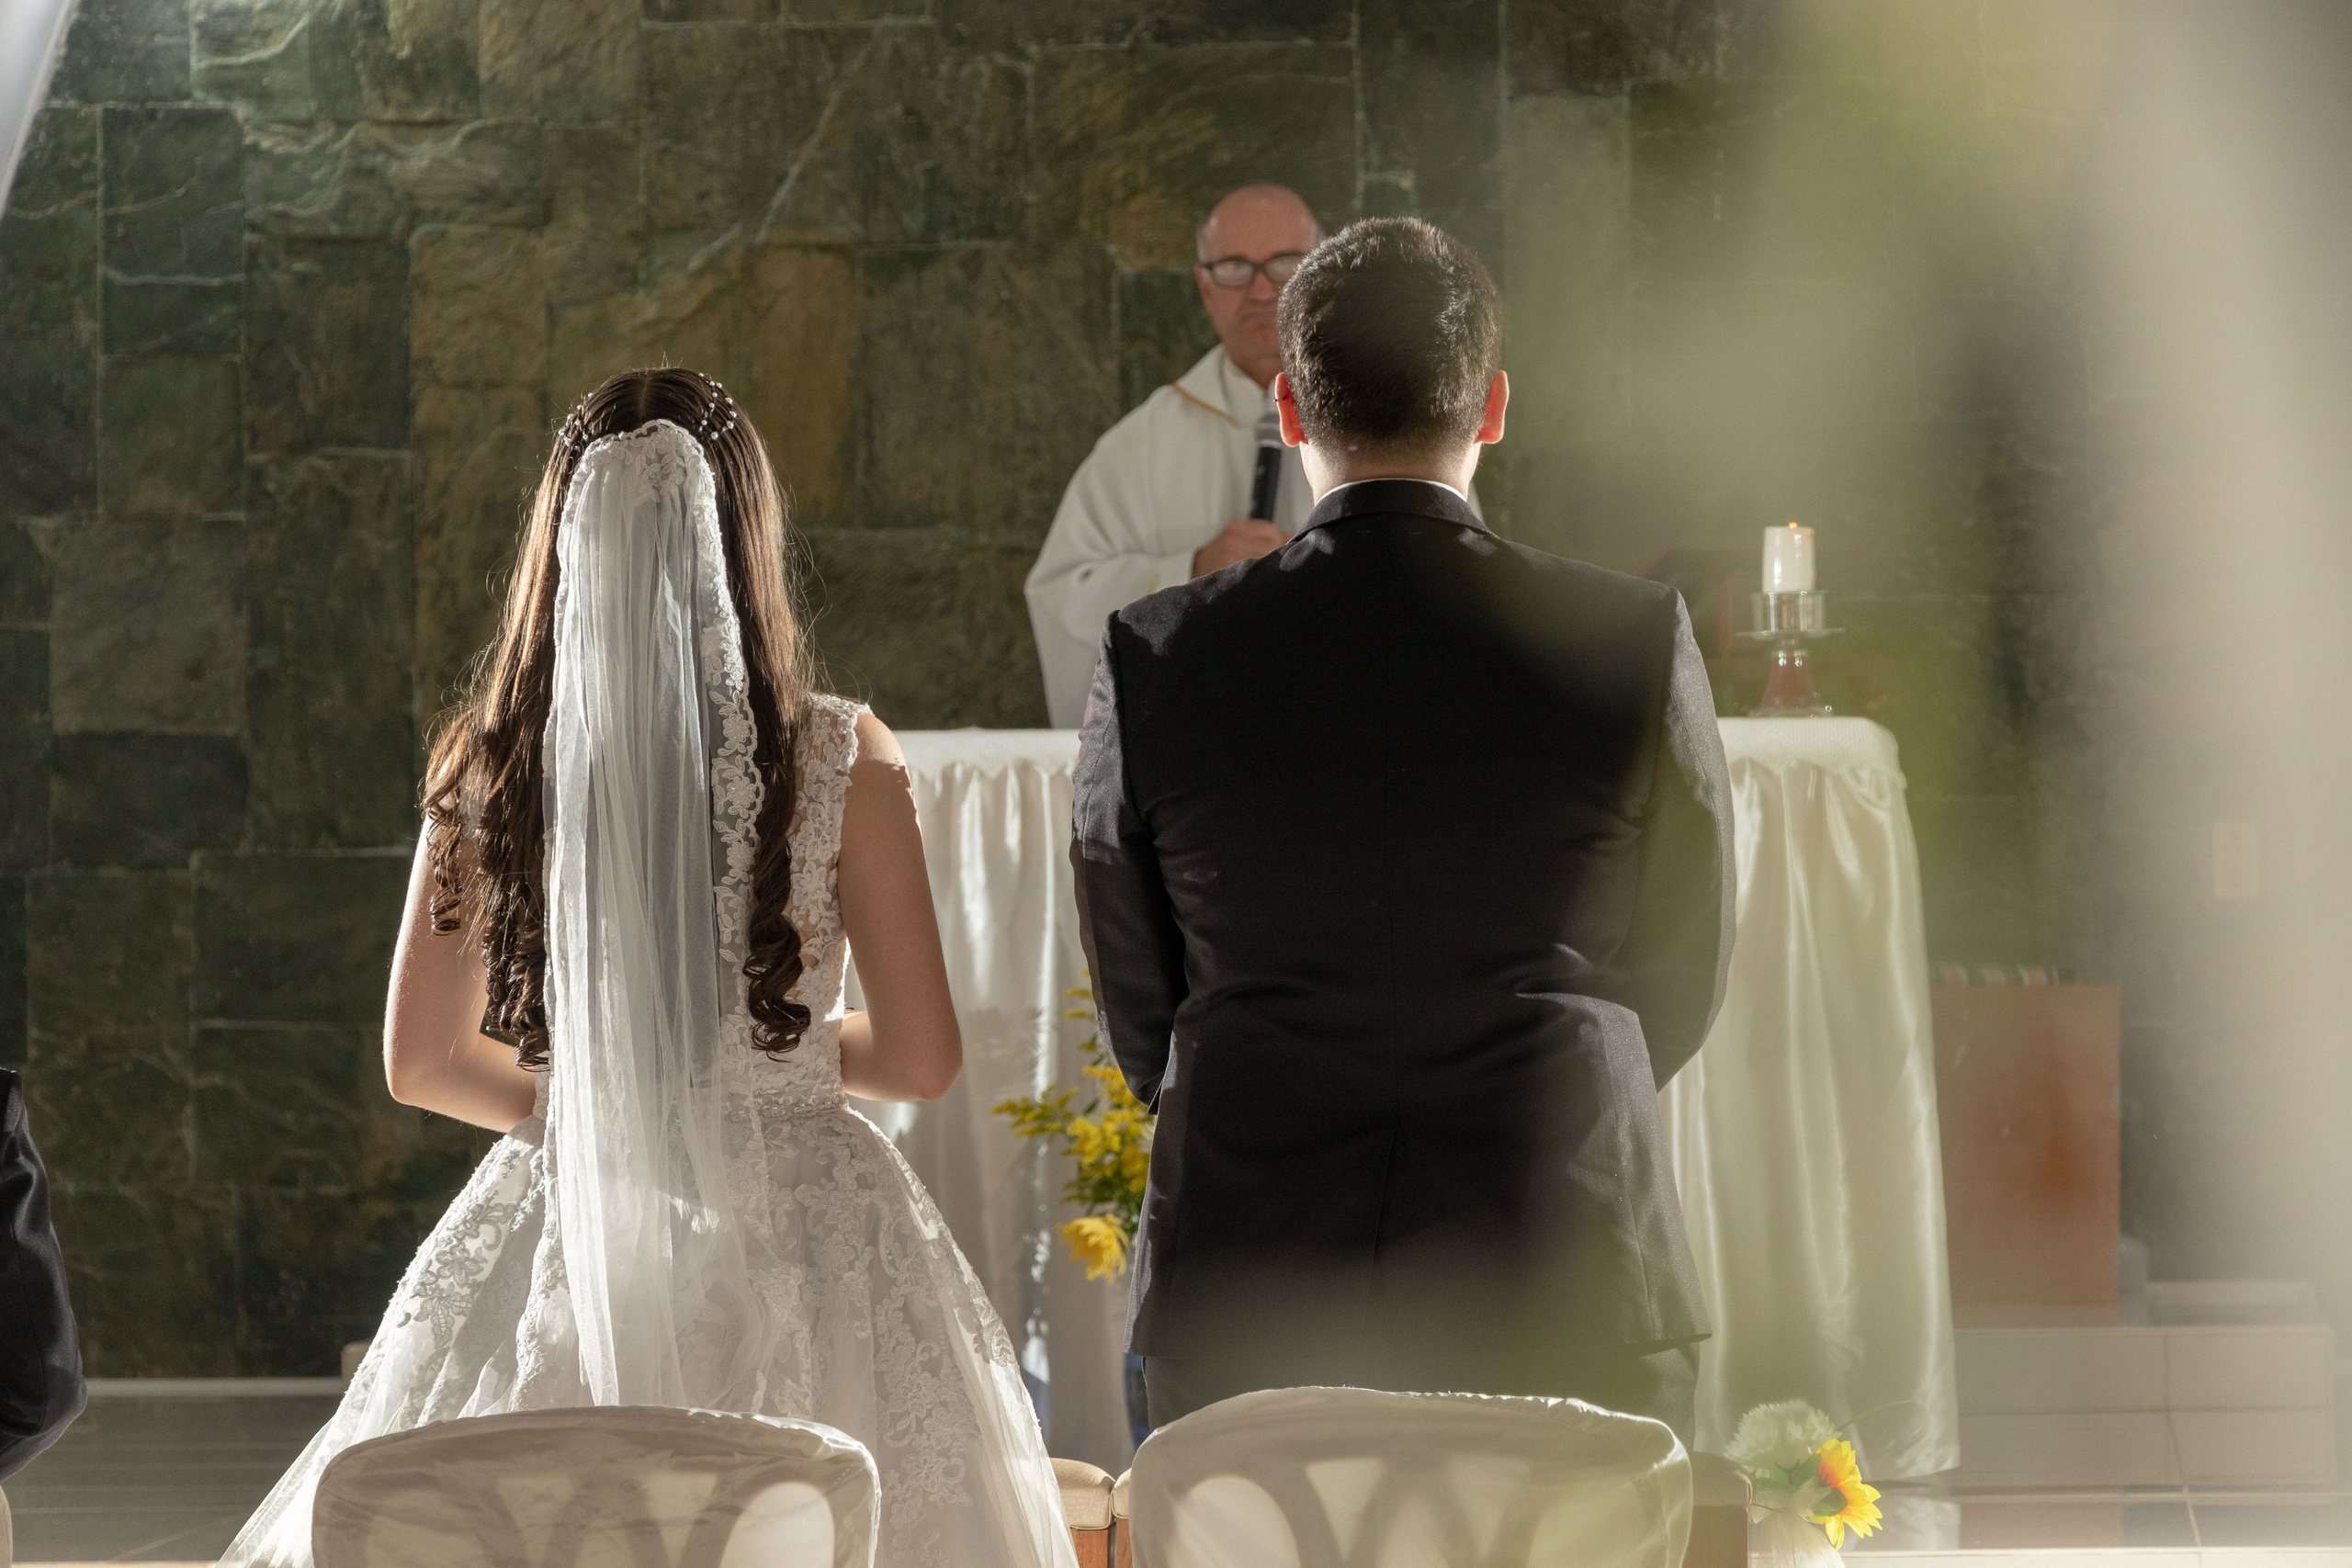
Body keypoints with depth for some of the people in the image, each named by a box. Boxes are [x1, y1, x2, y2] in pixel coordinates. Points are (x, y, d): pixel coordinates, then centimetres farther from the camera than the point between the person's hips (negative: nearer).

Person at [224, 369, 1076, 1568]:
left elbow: (421, 1061, 7)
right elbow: (921, 1059, -3)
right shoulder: (841, 761, -7)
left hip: (567, 1235, 2)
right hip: (801, 1236, -2)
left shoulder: (490, 767, -1)